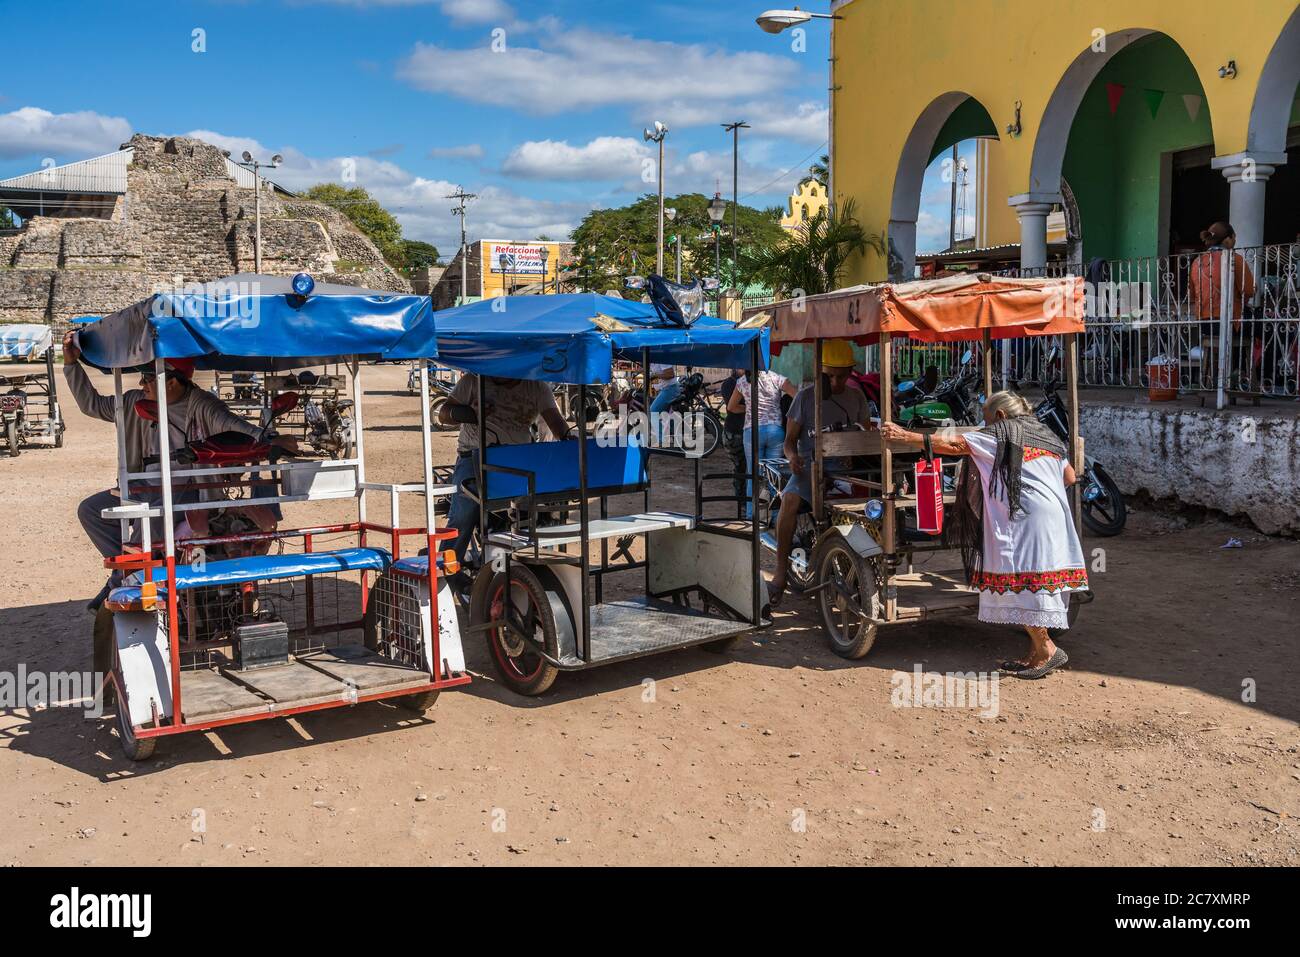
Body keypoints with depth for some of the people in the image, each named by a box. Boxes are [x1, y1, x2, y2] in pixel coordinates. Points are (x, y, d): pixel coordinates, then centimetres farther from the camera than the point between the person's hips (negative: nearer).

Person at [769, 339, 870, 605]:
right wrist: (792, 456, -16)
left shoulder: (856, 398, 16)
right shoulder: (806, 397, 8)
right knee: (790, 500, -33)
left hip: (846, 466, 2)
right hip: (810, 464, -2)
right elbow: (790, 438, 8)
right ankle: (781, 570, -25)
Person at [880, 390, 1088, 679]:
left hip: (1025, 517, -8)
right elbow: (1070, 477, 27)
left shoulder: (1000, 434, 1)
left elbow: (952, 445, -6)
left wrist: (904, 436, -4)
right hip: (1055, 517, 9)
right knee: (1034, 584, 9)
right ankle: (1036, 652, 10)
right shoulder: (1046, 435, 24)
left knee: (1020, 583, -7)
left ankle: (1046, 648, -8)